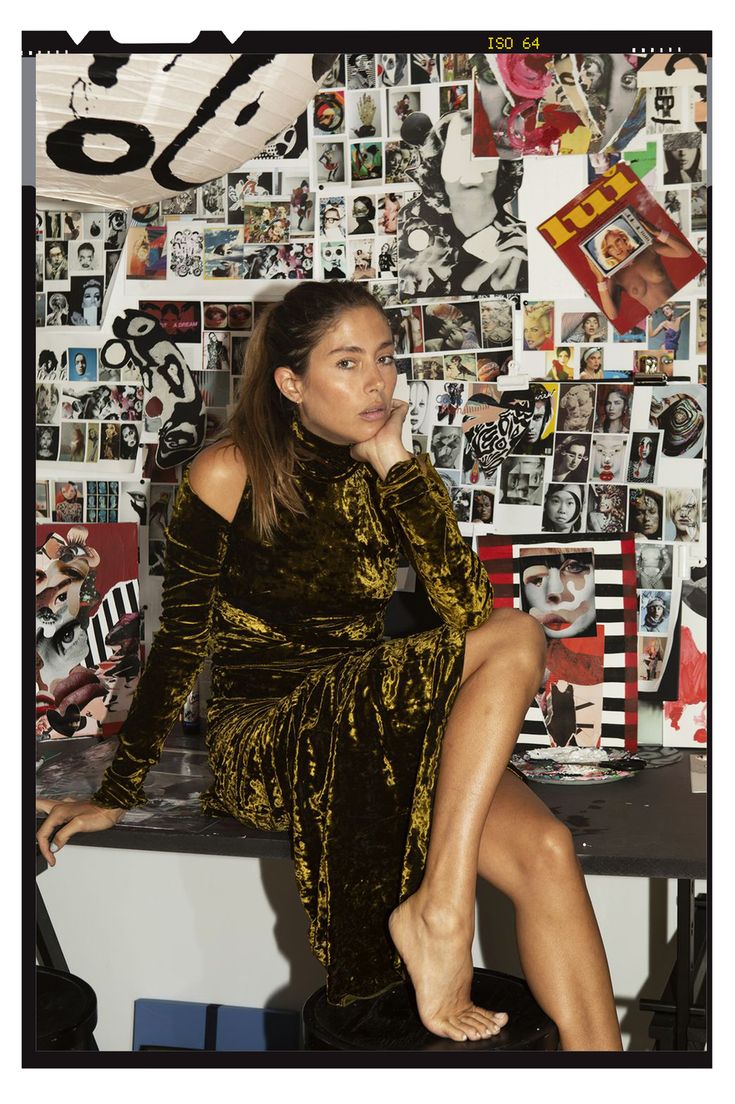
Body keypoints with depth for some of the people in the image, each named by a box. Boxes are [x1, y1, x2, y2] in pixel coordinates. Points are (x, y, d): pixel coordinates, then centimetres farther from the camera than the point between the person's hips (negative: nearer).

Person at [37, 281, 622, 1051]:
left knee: (546, 850, -23)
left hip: (368, 731, 5)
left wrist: (395, 466, -12)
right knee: (516, 642, -25)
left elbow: (466, 608, -8)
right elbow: (180, 640, -3)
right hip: (262, 740, -5)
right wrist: (117, 794, -1)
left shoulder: (386, 475, 5)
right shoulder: (230, 474, -7)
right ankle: (440, 911, -25)